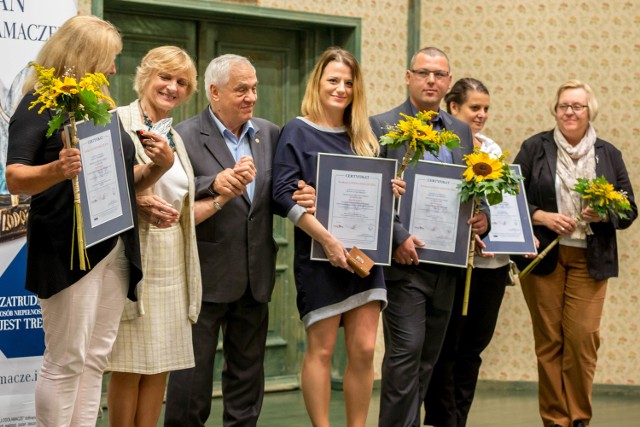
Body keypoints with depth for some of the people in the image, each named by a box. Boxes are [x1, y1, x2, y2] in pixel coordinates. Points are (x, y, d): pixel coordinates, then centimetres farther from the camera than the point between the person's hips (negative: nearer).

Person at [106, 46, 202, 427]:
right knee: (129, 365, -5)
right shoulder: (119, 122, -4)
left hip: (172, 261, 7)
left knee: (160, 365, 6)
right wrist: (138, 201, -21)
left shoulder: (174, 137, 18)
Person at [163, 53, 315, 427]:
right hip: (207, 277, -5)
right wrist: (217, 185, -29)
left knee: (248, 375, 13)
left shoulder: (270, 134, 9)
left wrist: (304, 199, -8)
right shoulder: (186, 137, -9)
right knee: (192, 379, 1)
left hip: (255, 279, 5)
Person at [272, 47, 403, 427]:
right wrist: (327, 238, -21)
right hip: (320, 255, -5)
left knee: (364, 350, 1)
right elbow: (284, 195, -12)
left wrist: (390, 192, -6)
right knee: (322, 349, -1)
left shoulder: (364, 138, 13)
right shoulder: (298, 132, -2)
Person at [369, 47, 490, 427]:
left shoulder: (461, 132, 14)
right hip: (405, 257, -6)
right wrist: (398, 238, -18)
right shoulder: (382, 126, -3)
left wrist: (483, 216, -2)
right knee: (406, 350, -11)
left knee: (429, 355, 11)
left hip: (447, 263, 6)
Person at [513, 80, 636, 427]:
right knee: (549, 340, 1)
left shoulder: (608, 155, 8)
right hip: (542, 256, -1)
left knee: (583, 337, -6)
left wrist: (605, 214, -12)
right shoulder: (535, 148, 3)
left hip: (589, 259, 1)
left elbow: (629, 208, 9)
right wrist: (541, 217, -13)